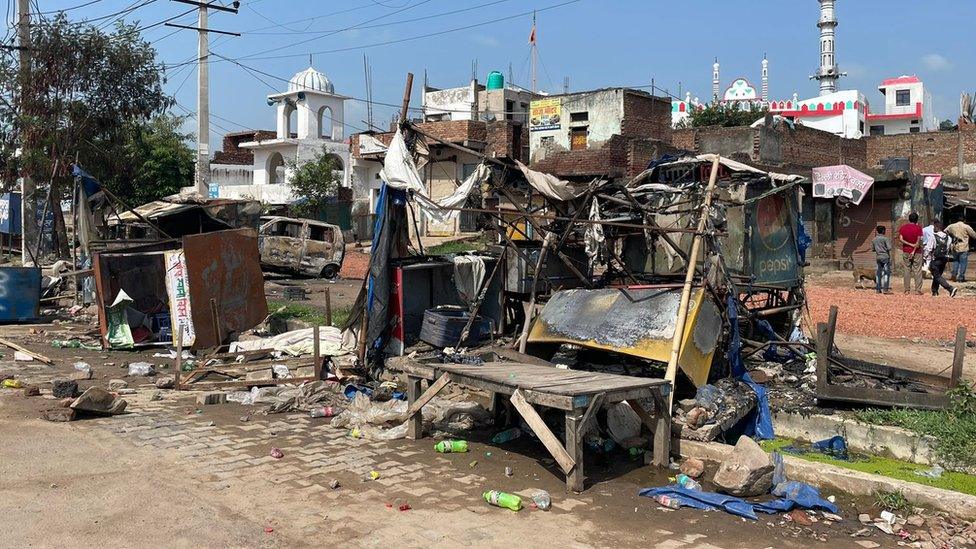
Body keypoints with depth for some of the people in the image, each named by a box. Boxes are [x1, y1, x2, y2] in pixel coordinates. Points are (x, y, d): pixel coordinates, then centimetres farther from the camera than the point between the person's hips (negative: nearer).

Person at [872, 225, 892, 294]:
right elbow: (889, 248, -13)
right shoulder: (885, 238, -9)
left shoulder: (874, 239, 8)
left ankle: (878, 289, 10)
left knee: (878, 273, 9)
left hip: (878, 257, 6)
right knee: (886, 273, -4)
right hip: (885, 256, -6)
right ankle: (885, 289, -9)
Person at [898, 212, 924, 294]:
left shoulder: (903, 227, 1)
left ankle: (907, 289, 6)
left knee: (907, 270, 9)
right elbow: (918, 241, -13)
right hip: (917, 252, -3)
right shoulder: (918, 227, -8)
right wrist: (914, 250, -12)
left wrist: (910, 244, -9)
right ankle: (918, 290, 0)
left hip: (906, 251, 3)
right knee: (917, 271, 2)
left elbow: (900, 239, -7)